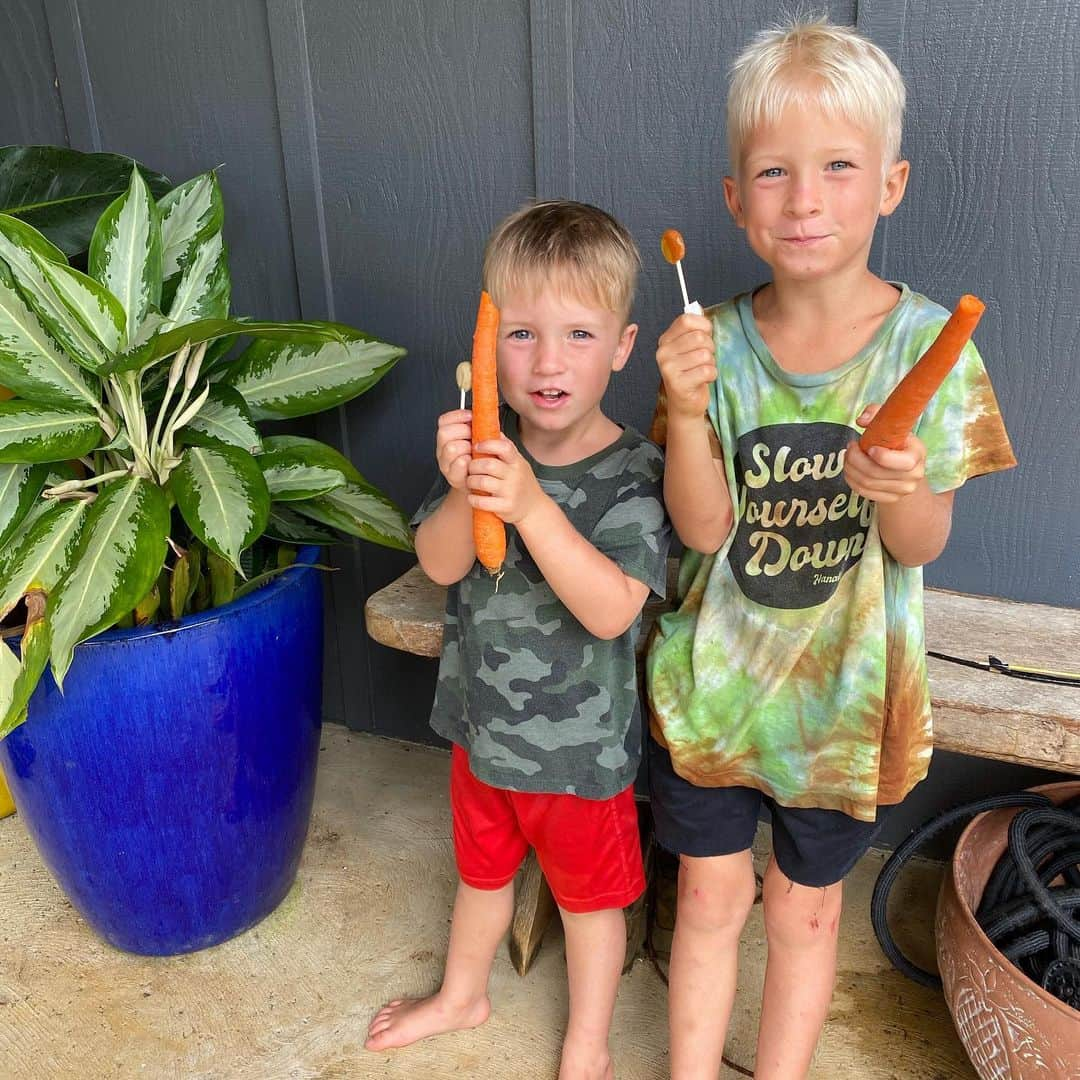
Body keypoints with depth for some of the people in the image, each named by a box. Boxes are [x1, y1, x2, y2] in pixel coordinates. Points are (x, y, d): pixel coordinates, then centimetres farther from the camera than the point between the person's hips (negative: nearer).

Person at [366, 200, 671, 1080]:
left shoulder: (634, 473, -23)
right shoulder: (486, 445, -10)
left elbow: (611, 609, -33)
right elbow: (439, 565, -16)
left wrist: (532, 506, -46)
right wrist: (463, 493, -37)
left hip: (580, 744, -4)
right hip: (481, 720, 5)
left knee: (589, 895, 20)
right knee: (482, 868, 29)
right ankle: (464, 994, 57)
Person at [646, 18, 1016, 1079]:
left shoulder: (926, 341, -11)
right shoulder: (719, 341, -8)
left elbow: (921, 546, -10)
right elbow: (704, 527, -12)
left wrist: (905, 490, -32)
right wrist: (687, 411, -28)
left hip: (844, 687, -1)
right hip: (713, 674, 1)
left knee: (804, 908, 18)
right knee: (708, 895, 17)